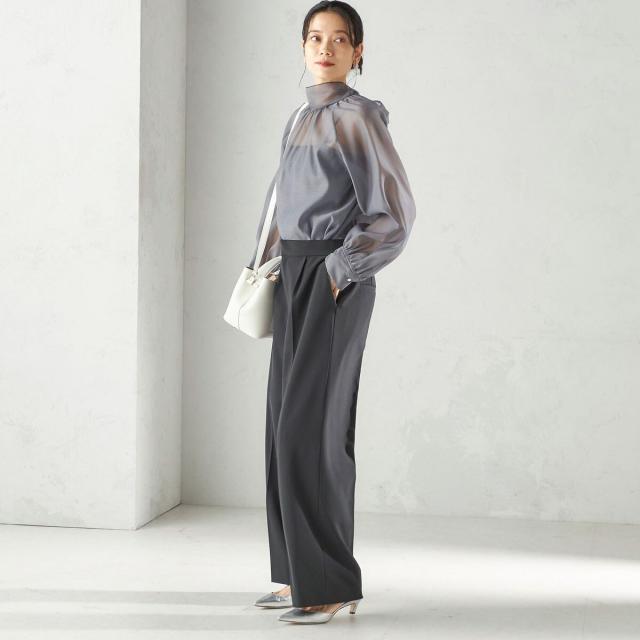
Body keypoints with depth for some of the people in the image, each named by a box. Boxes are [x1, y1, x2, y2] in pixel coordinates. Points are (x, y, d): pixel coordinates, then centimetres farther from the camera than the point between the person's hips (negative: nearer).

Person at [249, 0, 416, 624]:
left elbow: (394, 215, -12)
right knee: (288, 424, 7)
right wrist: (265, 268, 15)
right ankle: (300, 573, 14)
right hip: (295, 279, 9)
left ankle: (332, 583, -5)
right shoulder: (299, 120, 17)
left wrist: (336, 273, -16)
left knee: (311, 425, -11)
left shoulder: (359, 117, -8)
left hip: (335, 282, -8)